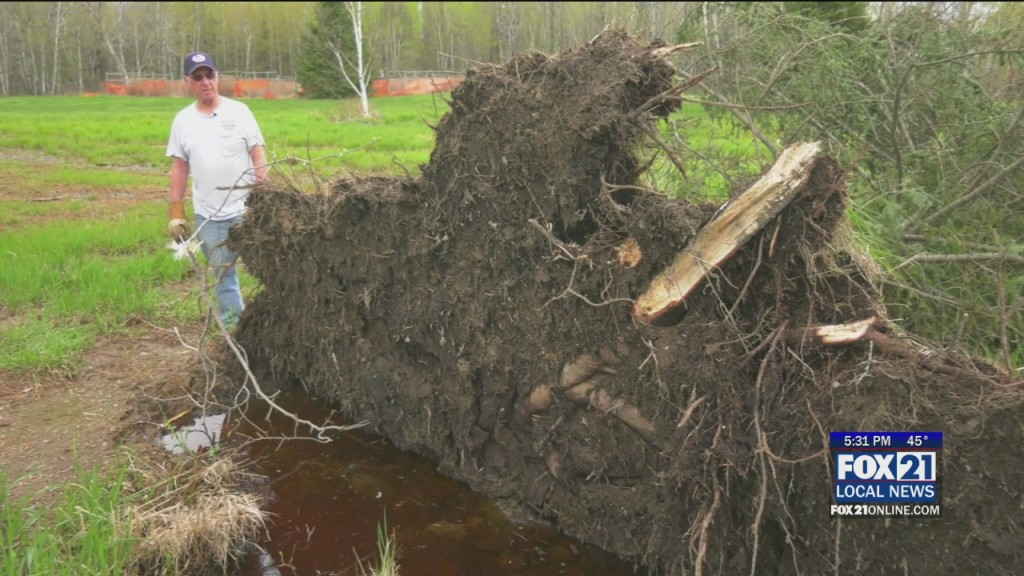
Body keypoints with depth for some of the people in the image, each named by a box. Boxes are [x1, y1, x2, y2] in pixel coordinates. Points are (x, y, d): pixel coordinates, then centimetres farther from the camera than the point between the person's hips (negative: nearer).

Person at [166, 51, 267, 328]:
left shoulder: (238, 111, -2)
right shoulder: (183, 120, 6)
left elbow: (258, 156, -3)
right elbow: (179, 167, 8)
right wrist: (176, 213, 4)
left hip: (246, 209, -3)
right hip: (207, 215, 3)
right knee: (222, 274, 12)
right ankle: (232, 325, 23)